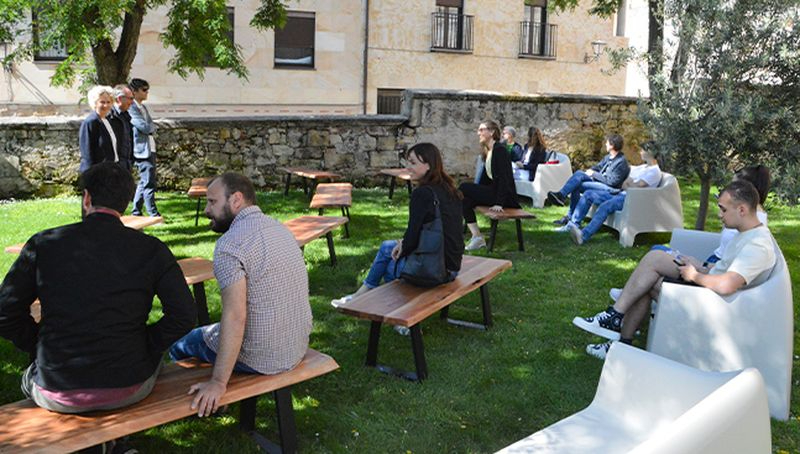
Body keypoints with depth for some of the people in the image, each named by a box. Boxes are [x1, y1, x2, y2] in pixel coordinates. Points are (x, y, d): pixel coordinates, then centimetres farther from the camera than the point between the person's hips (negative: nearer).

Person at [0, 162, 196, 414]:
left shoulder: (43, 244, -5)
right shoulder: (151, 249, -6)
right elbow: (184, 315, -9)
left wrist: (44, 349, 12)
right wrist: (145, 347, 5)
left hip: (58, 396, 0)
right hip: (130, 389, 0)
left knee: (31, 377, 35)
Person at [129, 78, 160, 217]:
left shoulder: (143, 107, 17)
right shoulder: (132, 109, -14)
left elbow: (151, 127, 18)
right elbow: (145, 127, -20)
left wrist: (151, 127, -3)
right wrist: (153, 126, 0)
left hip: (150, 149, 10)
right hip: (143, 150, -10)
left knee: (144, 182, 15)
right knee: (149, 184, -7)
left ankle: (136, 212, 23)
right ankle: (153, 215, -3)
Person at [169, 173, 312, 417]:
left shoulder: (229, 244, -22)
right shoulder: (279, 228, 5)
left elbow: (235, 317, -27)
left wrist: (219, 382, -22)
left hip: (260, 358, -8)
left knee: (180, 344, 18)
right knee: (211, 331, 33)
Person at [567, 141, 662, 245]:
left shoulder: (654, 171, -5)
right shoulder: (641, 167, 25)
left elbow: (636, 187, -15)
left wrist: (628, 183, 5)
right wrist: (631, 185, -5)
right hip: (621, 194, 9)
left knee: (605, 206, -36)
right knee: (589, 194, -5)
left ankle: (584, 236, -50)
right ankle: (573, 224, -14)